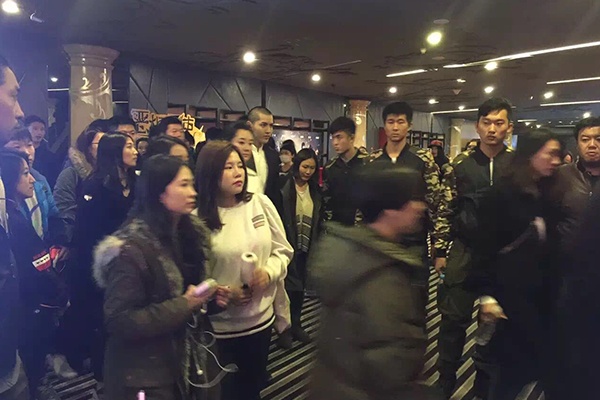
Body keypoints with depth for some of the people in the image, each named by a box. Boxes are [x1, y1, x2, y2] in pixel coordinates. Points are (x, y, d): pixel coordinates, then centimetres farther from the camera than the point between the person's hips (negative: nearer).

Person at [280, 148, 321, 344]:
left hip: (307, 247, 5)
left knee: (300, 286, 14)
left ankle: (296, 325, 29)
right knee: (289, 285, 3)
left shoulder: (315, 190, 9)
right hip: (288, 245, -5)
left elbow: (318, 219, 11)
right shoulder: (284, 187, -10)